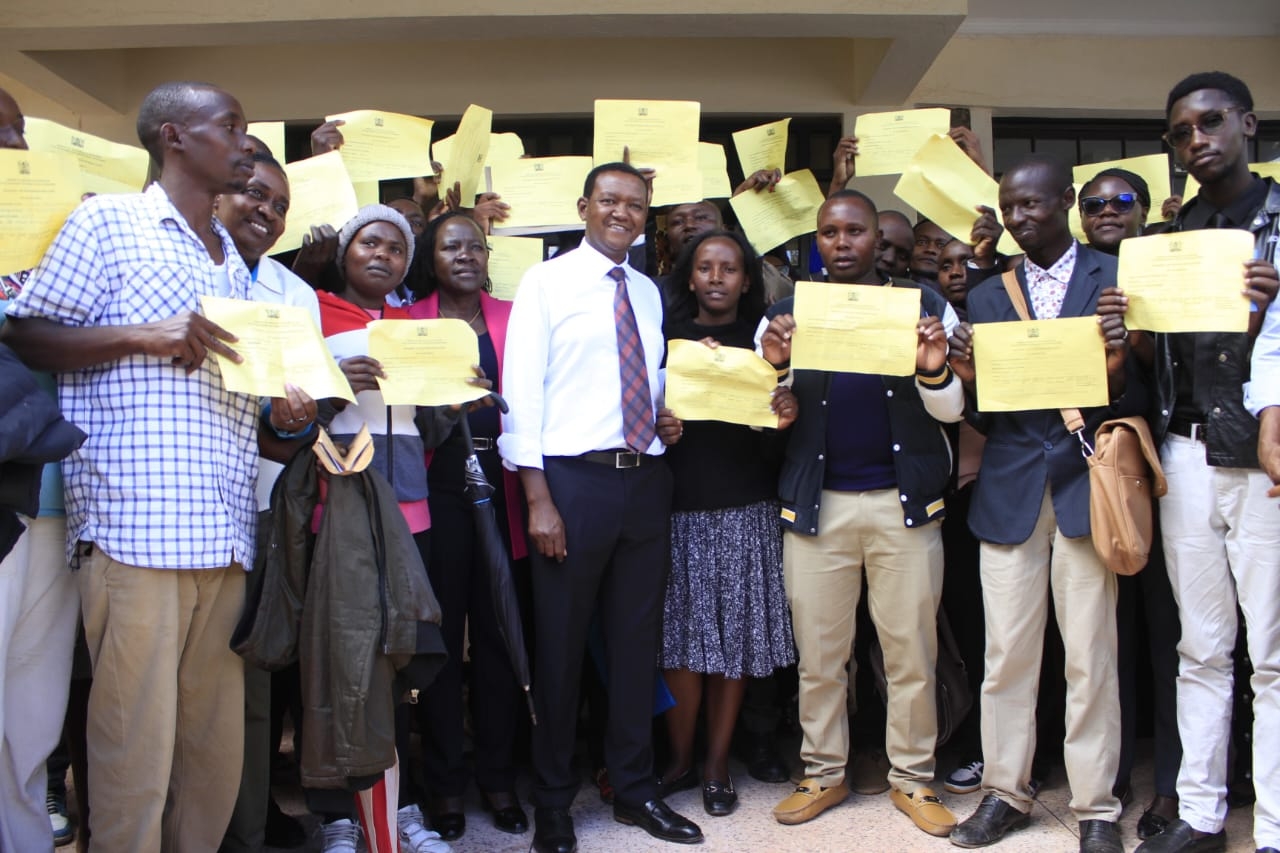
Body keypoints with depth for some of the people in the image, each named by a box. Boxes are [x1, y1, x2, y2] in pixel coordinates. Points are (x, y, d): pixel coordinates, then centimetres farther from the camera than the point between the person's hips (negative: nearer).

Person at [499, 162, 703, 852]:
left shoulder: (649, 293, 15)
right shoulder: (546, 282, -2)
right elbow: (522, 388, -8)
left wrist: (666, 417, 0)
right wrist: (538, 498, -14)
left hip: (645, 479, 5)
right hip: (573, 479, -5)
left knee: (637, 638, 12)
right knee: (560, 643, 4)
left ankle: (635, 789, 28)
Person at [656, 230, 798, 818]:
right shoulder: (667, 339, 7)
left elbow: (774, 451, 5)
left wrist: (782, 422, -16)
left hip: (746, 511, 1)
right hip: (679, 507, 0)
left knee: (735, 637, 3)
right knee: (683, 636, 1)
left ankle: (717, 765, 16)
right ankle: (680, 759, 18)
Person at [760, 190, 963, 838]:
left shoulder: (923, 305, 6)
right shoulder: (789, 313, 8)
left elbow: (950, 409, 4)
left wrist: (933, 373, -18)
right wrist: (773, 367, -15)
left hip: (905, 502, 0)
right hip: (816, 503, 1)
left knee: (912, 651, 6)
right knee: (818, 653, 7)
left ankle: (912, 779, 20)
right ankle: (823, 775, 21)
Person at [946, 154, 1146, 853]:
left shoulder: (1117, 281, 4)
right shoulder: (985, 298, 13)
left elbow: (1141, 401, 2)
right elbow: (984, 416, 11)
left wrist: (1117, 369, -19)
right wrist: (967, 378, -9)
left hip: (1085, 486, -2)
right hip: (1009, 492, 3)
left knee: (1090, 656, 1)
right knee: (1007, 653, 5)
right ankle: (1004, 791, 19)